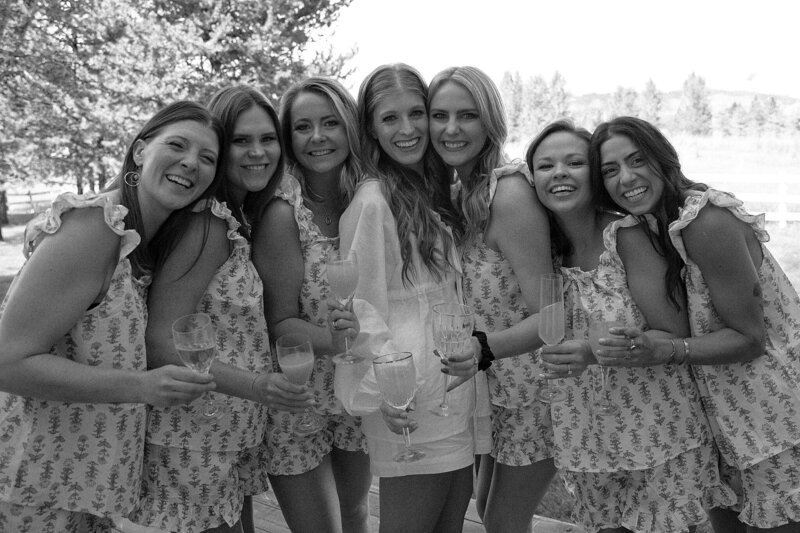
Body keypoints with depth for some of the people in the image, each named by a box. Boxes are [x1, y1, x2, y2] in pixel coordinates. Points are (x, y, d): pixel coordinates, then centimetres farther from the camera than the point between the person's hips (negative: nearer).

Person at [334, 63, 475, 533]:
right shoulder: (373, 199, -11)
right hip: (410, 404, -8)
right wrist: (386, 387, -19)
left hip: (458, 387, 8)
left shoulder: (436, 192, 13)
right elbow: (360, 303, -14)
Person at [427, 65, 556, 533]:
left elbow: (548, 317, -26)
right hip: (497, 388, 7)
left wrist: (482, 348, -39)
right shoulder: (461, 193, 1)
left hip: (533, 388, -7)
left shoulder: (510, 192, -24)